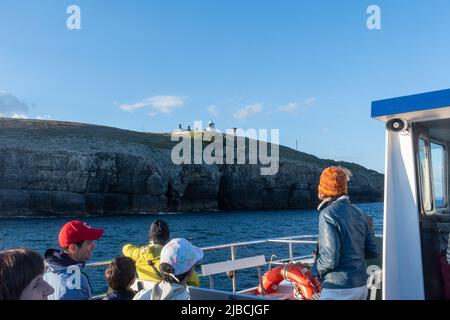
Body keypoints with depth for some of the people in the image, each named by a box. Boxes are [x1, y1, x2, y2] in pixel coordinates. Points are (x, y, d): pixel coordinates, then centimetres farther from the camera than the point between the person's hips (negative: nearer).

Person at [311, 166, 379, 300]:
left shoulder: (328, 214, -16)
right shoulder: (358, 213, 5)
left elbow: (330, 258, -22)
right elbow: (373, 251, 7)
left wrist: (314, 271, -4)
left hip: (338, 290, -7)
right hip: (361, 286, 7)